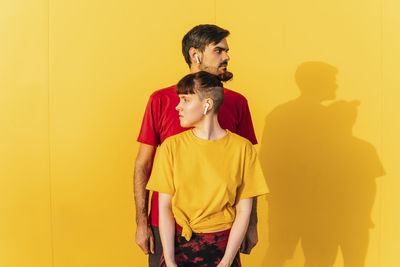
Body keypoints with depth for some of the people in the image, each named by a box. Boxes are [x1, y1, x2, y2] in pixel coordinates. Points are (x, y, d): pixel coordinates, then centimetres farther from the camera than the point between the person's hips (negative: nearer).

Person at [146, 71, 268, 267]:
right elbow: (164, 207, -4)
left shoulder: (241, 148, -5)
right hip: (179, 245, 1)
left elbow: (243, 211, -5)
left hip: (224, 247, -1)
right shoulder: (172, 146, -2)